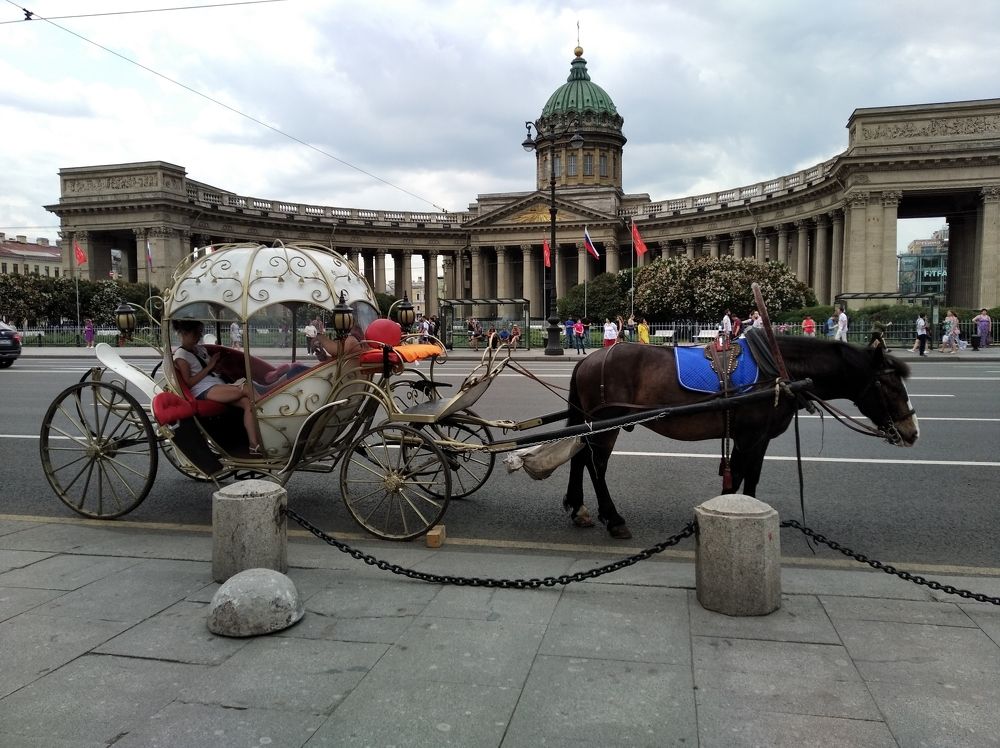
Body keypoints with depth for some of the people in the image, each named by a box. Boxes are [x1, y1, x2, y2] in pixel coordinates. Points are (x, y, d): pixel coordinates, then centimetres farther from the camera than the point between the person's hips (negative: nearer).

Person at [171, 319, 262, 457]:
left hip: (219, 385, 7)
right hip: (204, 391, -7)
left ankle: (254, 445, -29)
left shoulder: (200, 349, 23)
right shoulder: (181, 355, 1)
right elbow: (189, 383, -8)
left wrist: (216, 362, 9)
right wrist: (209, 367, -10)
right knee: (246, 389, -29)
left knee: (248, 402, -21)